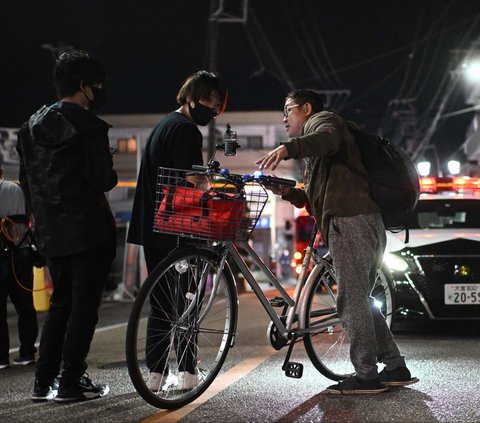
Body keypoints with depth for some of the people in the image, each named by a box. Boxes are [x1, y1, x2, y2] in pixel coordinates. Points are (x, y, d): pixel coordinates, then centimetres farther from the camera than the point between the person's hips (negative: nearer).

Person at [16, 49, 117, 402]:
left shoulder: (33, 126, 10)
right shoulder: (88, 125, -12)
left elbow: (26, 181, 13)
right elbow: (102, 179, -18)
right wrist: (111, 177, 4)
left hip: (51, 232, 7)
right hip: (88, 230, -7)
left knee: (60, 304, 16)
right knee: (84, 305, 0)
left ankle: (44, 382, 15)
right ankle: (72, 382, 1)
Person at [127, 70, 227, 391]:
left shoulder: (164, 125, 20)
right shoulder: (186, 130, -12)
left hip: (152, 228, 9)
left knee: (161, 302, 11)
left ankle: (156, 372, 11)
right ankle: (186, 371, 0)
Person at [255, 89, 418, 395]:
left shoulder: (322, 120, 6)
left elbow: (326, 139, -21)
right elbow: (316, 200, 32)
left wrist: (287, 148, -37)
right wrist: (287, 192, 17)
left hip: (350, 221, -10)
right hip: (367, 224, 10)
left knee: (352, 300, -10)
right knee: (360, 300, 14)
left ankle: (366, 375, -10)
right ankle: (396, 367, 16)